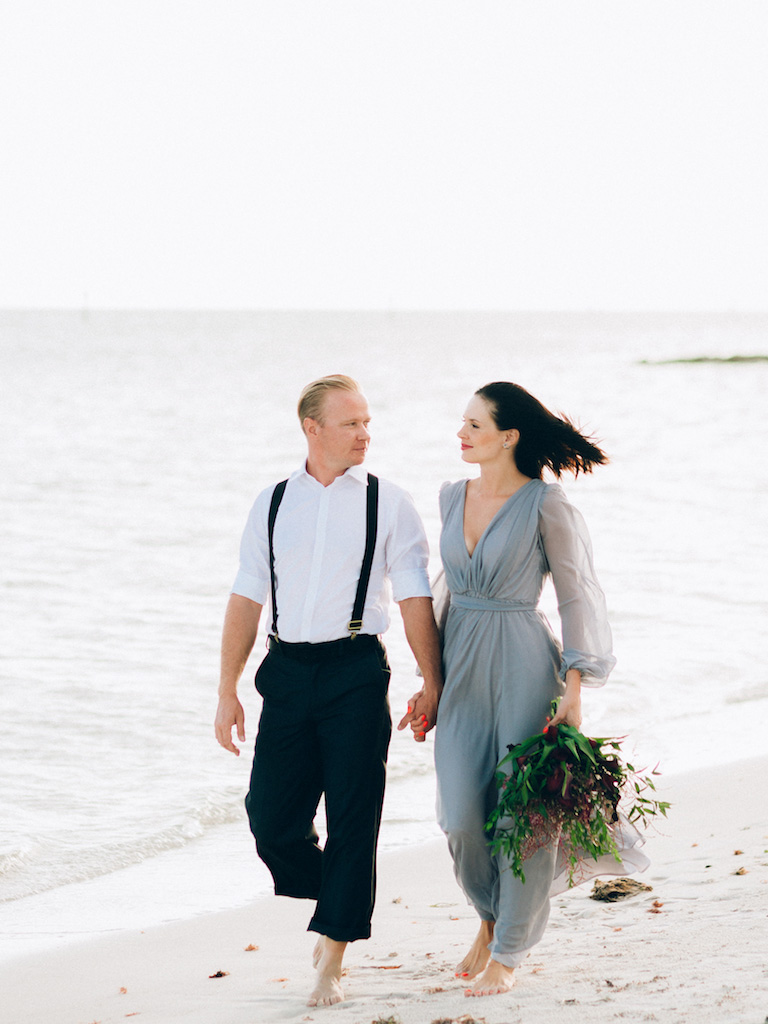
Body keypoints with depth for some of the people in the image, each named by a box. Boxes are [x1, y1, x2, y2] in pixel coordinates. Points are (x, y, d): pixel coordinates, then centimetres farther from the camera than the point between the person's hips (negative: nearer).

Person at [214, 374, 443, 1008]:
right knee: (271, 819, 0)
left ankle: (332, 961, 6)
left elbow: (415, 599, 1)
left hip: (356, 672, -2)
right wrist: (228, 691, 7)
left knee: (353, 819, -3)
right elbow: (247, 600, 10)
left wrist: (432, 684, -2)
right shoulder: (272, 505, 9)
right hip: (288, 671, 2)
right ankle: (328, 902, 28)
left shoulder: (387, 503, 2)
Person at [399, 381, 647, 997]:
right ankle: (490, 918, 27)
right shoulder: (454, 497, 9)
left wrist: (573, 690, -13)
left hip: (522, 662, -5)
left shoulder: (546, 505, -9)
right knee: (462, 815, 0)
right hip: (462, 666, 5)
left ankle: (508, 952, 12)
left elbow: (578, 596, -6)